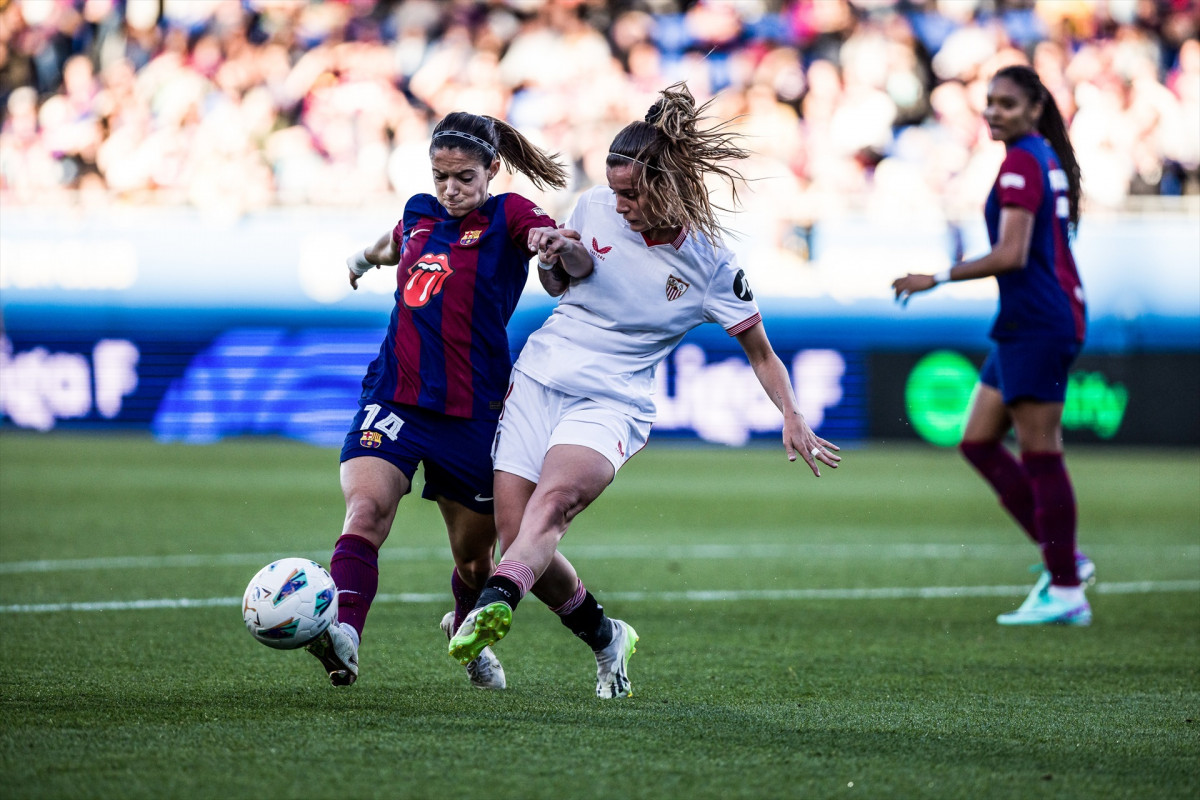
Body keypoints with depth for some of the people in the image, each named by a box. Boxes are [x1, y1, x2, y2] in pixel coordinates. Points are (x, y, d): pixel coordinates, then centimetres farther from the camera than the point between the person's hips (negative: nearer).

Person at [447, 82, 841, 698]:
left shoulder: (710, 265, -6)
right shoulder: (595, 209, 1)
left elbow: (760, 353, 6)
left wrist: (792, 418, -8)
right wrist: (555, 259, -3)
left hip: (613, 402, -4)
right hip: (539, 378, 4)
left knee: (554, 497, -33)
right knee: (515, 535, -6)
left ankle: (496, 603, -57)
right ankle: (606, 639, 17)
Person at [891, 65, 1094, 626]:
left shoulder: (1021, 163, -14)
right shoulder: (1047, 158, 16)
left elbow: (1011, 255, -21)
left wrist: (937, 279, -17)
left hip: (1037, 324, -10)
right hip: (1027, 323, 10)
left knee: (1039, 453, -7)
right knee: (978, 442, 11)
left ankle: (1066, 593, -3)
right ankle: (1063, 559, 12)